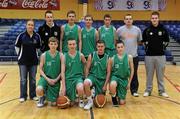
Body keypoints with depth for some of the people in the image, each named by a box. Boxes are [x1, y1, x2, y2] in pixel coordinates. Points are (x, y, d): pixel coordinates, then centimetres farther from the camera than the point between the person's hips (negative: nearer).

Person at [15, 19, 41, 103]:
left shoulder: (37, 36, -5)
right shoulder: (21, 35, -9)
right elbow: (17, 46, 3)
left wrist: (34, 55, 8)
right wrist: (20, 55, 4)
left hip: (34, 61, 2)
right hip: (23, 61, -2)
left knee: (33, 79, 11)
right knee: (23, 79, 6)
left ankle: (33, 95, 24)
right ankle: (23, 96, 18)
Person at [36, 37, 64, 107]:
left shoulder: (60, 55, -4)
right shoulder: (44, 55, -3)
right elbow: (41, 69, -1)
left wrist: (56, 79, -13)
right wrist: (47, 79, -14)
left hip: (55, 80, 0)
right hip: (45, 77, 0)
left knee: (52, 103, -1)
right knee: (39, 90, -33)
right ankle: (42, 98, 5)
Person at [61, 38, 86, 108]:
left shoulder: (80, 55, -1)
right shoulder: (64, 56, -1)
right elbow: (62, 72, -2)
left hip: (78, 77, -1)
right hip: (68, 78, 1)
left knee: (80, 88, -37)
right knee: (71, 103, 1)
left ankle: (81, 99, -4)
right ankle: (73, 98, 38)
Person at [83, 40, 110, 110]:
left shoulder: (107, 58, -2)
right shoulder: (91, 56, -3)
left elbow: (108, 72, 0)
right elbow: (87, 69, 1)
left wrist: (105, 85, -6)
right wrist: (86, 79, -10)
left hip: (102, 79, 1)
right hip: (92, 76, -1)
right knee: (86, 83, -37)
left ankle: (96, 94, 42)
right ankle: (90, 101, -15)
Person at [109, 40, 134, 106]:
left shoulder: (129, 57, -5)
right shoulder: (112, 59, -6)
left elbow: (132, 70, 2)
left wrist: (129, 82, 0)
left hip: (124, 79, 1)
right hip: (115, 76, -1)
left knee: (122, 102, 0)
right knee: (112, 85, -40)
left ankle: (118, 96, 37)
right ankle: (114, 97, -7)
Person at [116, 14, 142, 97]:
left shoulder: (137, 30, 3)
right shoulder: (120, 30, -2)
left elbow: (139, 42, 14)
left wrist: (134, 45, 6)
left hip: (134, 55, 1)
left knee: (134, 74, 8)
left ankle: (134, 90, 19)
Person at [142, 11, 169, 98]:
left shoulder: (163, 30, 0)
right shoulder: (147, 30, 0)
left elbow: (167, 40, 11)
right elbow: (143, 41, 12)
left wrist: (163, 48, 4)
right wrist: (147, 48, 6)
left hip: (160, 55, 0)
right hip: (149, 55, 0)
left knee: (160, 74, 8)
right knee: (149, 74, 8)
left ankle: (162, 91, 19)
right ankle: (148, 90, 19)